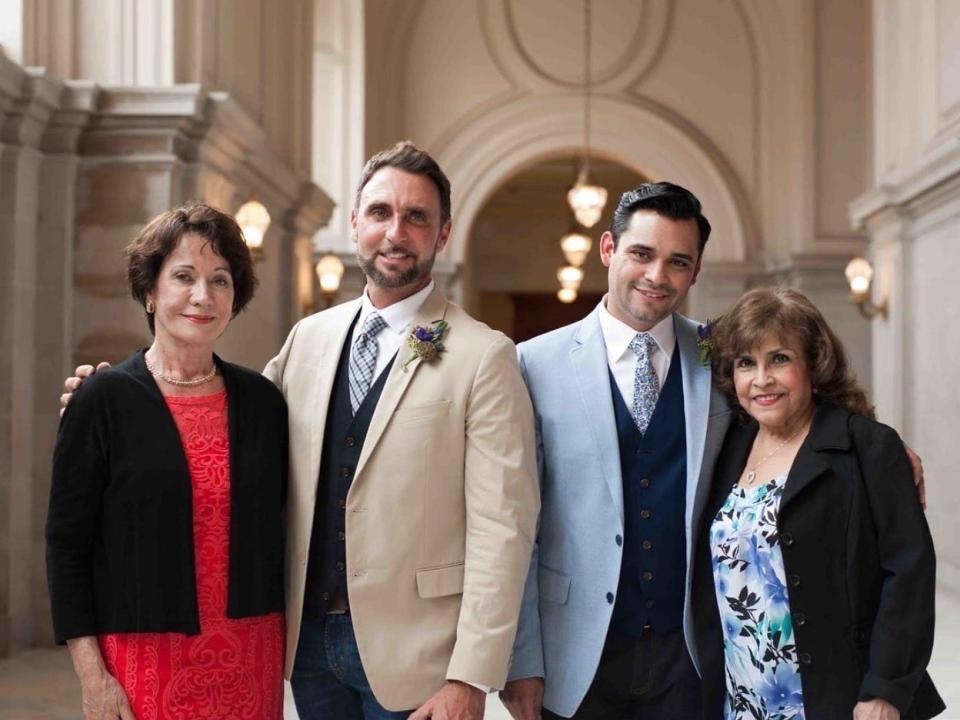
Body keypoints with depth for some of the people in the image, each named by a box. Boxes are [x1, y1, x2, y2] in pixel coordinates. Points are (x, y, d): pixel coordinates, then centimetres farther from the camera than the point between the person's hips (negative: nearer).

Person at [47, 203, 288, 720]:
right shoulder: (104, 400, -5)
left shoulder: (262, 401, 5)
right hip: (146, 656, -3)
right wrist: (92, 677, -9)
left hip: (252, 657, 3)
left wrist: (291, 654, 7)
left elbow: (277, 527, 11)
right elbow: (66, 546, -4)